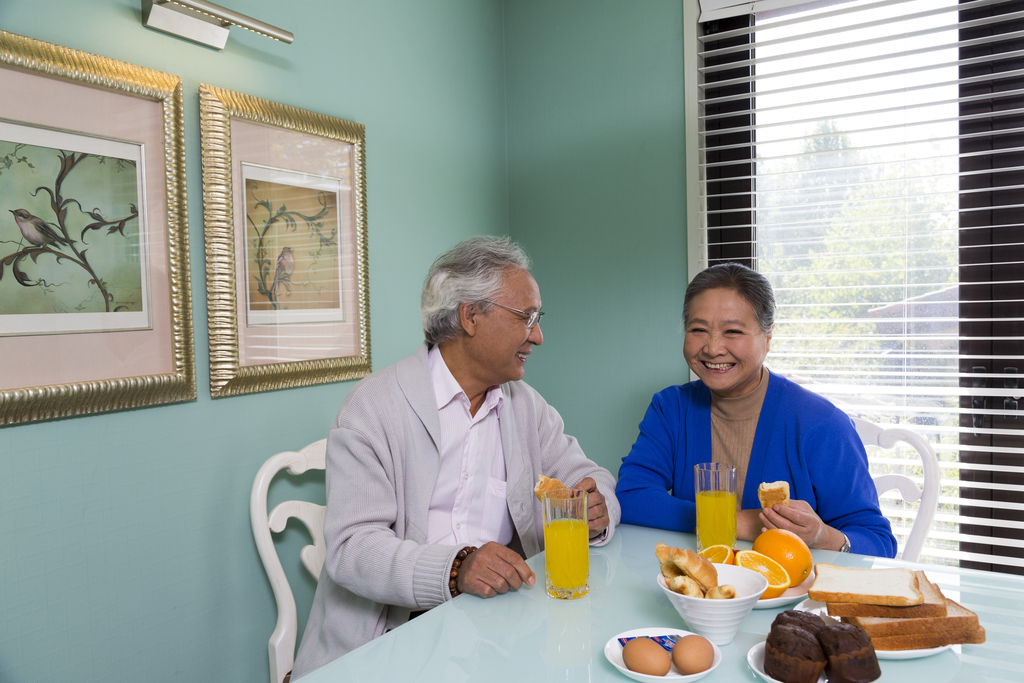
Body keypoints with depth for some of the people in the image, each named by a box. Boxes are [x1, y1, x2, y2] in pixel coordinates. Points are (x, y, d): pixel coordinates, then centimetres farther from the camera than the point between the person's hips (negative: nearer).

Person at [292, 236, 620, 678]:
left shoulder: (525, 404, 13)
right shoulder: (372, 408, -8)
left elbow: (585, 474, 15)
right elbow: (352, 546, -15)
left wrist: (596, 510, -9)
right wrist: (454, 569, -31)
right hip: (388, 637, -4)